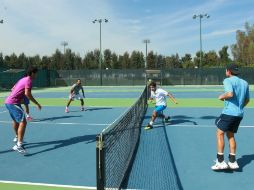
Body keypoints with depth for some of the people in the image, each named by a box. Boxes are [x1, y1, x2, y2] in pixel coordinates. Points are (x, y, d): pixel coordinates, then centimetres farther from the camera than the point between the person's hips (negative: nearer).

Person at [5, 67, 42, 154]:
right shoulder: (29, 80, -9)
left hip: (8, 101, 10)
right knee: (23, 122, -18)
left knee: (16, 121, 28)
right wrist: (37, 103, -19)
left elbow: (13, 89, 30)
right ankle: (19, 145, -27)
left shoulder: (23, 79, 20)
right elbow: (27, 93, -22)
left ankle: (18, 138, 48)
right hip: (14, 103, -10)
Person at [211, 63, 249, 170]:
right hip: (239, 114, 8)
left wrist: (222, 96, -6)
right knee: (230, 135, 16)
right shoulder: (245, 83, 14)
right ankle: (232, 162, 16)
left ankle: (220, 162, 0)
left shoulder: (228, 80, -8)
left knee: (220, 133, 1)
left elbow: (230, 94, -25)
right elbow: (247, 99, 20)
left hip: (229, 112, -7)